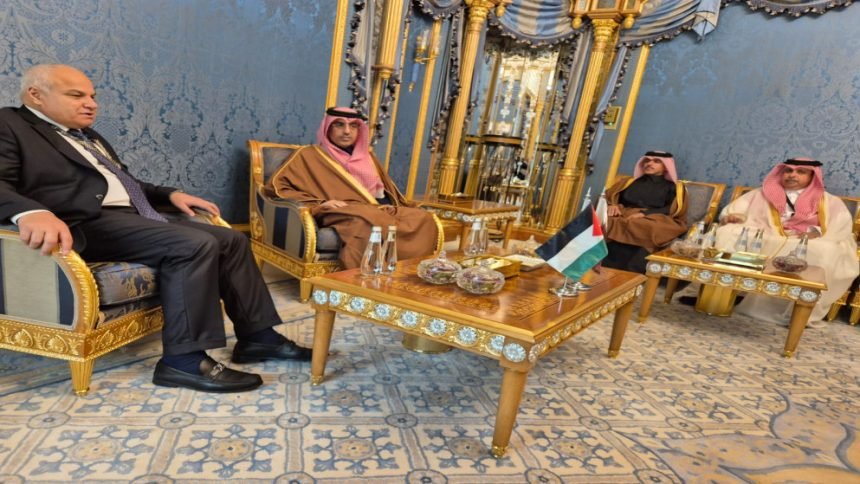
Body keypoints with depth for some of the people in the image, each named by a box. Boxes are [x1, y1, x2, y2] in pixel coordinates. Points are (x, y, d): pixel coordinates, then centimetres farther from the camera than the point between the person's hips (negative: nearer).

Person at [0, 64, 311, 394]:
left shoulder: (88, 137, 27)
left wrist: (171, 194, 16)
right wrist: (32, 212, -37)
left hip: (132, 218, 9)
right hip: (88, 224, -9)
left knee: (231, 240, -2)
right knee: (194, 245, -29)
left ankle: (256, 336, -1)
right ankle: (183, 358, -23)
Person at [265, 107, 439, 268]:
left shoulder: (366, 156, 28)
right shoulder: (310, 155, 13)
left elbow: (385, 191, 33)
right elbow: (276, 186, 3)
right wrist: (320, 203, -10)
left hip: (379, 210, 5)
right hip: (341, 214, -5)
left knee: (423, 218, -25)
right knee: (373, 224, -41)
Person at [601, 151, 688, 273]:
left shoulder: (674, 188, 22)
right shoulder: (630, 182, 31)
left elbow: (675, 209, 3)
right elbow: (610, 195, 18)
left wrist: (644, 214, -14)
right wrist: (612, 206, -8)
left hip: (653, 221, -2)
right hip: (623, 218, 2)